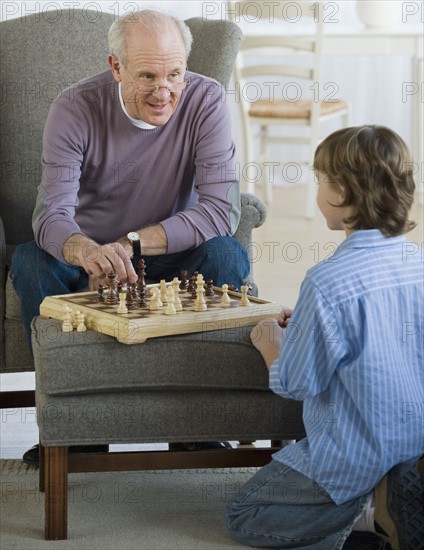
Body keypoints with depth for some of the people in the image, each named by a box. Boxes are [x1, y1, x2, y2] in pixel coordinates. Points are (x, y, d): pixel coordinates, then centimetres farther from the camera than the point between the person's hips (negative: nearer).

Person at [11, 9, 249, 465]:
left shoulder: (205, 101, -16)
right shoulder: (75, 109, -17)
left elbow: (222, 210, -25)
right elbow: (52, 214, -28)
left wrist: (130, 244, -35)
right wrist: (86, 252, -53)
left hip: (172, 257, 0)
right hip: (88, 257, 0)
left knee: (227, 256, -30)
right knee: (29, 262, -30)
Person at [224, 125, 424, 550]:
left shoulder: (328, 283, -24)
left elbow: (294, 383, -15)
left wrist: (270, 344, 5)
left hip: (356, 461, -7)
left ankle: (370, 516, -9)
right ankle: (389, 505, 3)